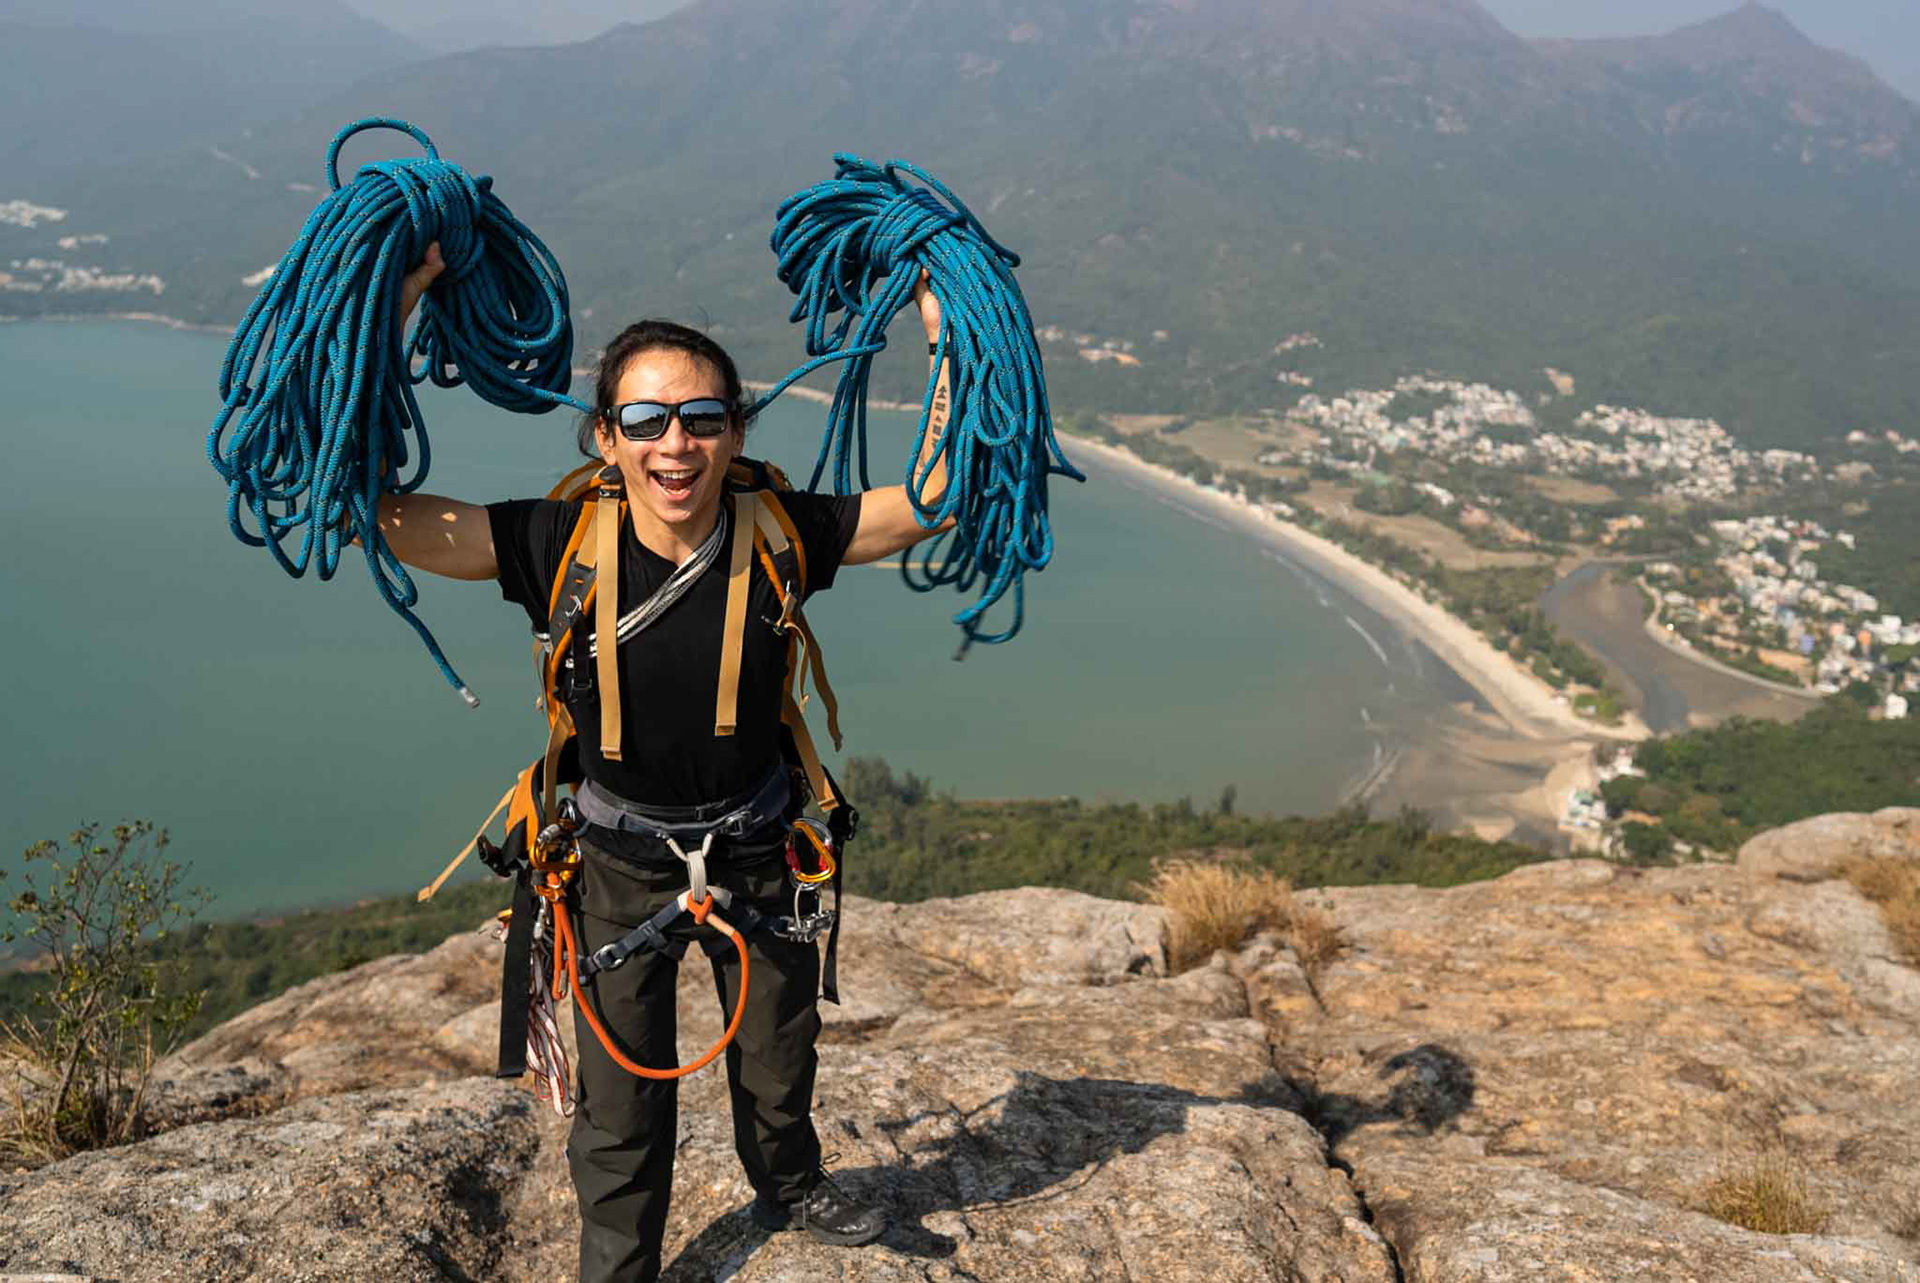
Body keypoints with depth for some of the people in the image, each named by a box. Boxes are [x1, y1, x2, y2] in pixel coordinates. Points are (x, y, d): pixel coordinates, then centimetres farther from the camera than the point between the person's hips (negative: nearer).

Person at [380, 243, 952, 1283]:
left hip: (757, 844, 2)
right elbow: (368, 502, -27)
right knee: (621, 1092, 16)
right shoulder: (562, 544, -23)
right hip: (621, 856, -1)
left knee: (778, 1057, 26)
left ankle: (788, 1187, 59)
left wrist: (951, 341, -25)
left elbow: (944, 493, -15)